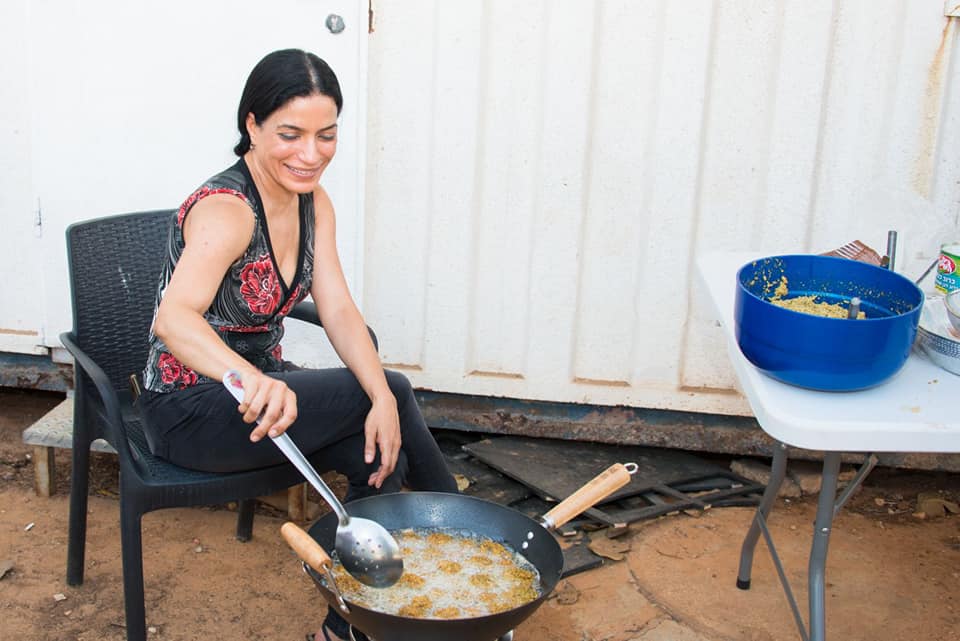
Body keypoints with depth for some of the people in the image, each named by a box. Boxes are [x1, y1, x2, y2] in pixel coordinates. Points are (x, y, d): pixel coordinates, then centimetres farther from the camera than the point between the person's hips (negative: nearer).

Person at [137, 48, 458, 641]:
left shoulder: (312, 202, -1)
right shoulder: (226, 209, -27)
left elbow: (339, 311, -8)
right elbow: (174, 318, -44)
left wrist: (383, 402, -25)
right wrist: (253, 381, -64)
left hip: (261, 384, 7)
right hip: (192, 411, -7)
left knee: (380, 454, -16)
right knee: (394, 390, -17)